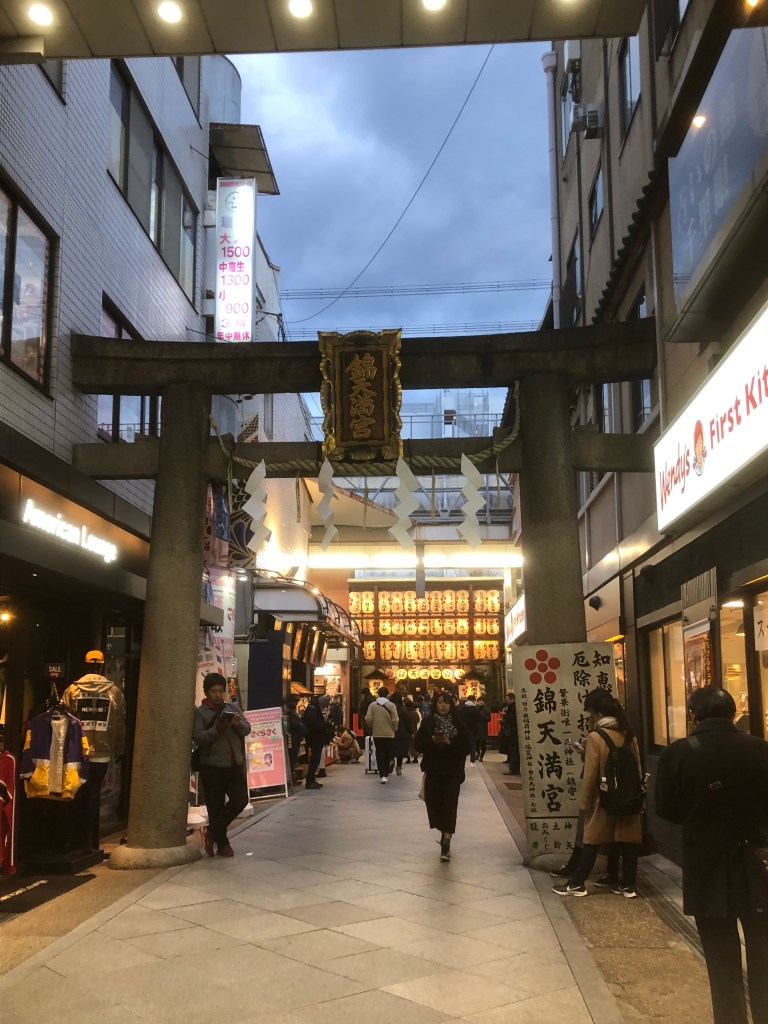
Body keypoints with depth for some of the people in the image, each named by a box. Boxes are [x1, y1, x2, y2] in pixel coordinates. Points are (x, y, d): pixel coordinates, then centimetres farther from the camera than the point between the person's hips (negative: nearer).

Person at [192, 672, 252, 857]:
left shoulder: (233, 707, 12)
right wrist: (217, 730, -26)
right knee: (216, 807, 1)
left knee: (240, 800, -2)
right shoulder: (200, 712, 0)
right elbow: (197, 738, -12)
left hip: (234, 764, 4)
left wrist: (238, 724, -16)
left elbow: (247, 730, 6)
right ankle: (222, 844, 17)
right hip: (212, 767, -4)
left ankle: (212, 832, 15)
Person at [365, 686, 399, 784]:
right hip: (389, 734, 0)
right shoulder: (391, 705, -8)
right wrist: (394, 729, 6)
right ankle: (386, 773, 23)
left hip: (377, 734, 0)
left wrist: (372, 728, 9)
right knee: (388, 755, 15)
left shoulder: (372, 705, -5)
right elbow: (395, 720, -13)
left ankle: (382, 775, -8)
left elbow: (368, 719, -9)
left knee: (380, 754, 5)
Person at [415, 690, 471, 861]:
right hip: (433, 771, 2)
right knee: (434, 805, 4)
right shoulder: (427, 722, 3)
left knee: (449, 807, -8)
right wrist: (432, 741, -17)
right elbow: (419, 745, 0)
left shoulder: (458, 723, 1)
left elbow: (466, 747, -1)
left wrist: (451, 743, -18)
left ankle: (446, 845, -10)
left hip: (452, 772, -1)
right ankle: (445, 835, 28)